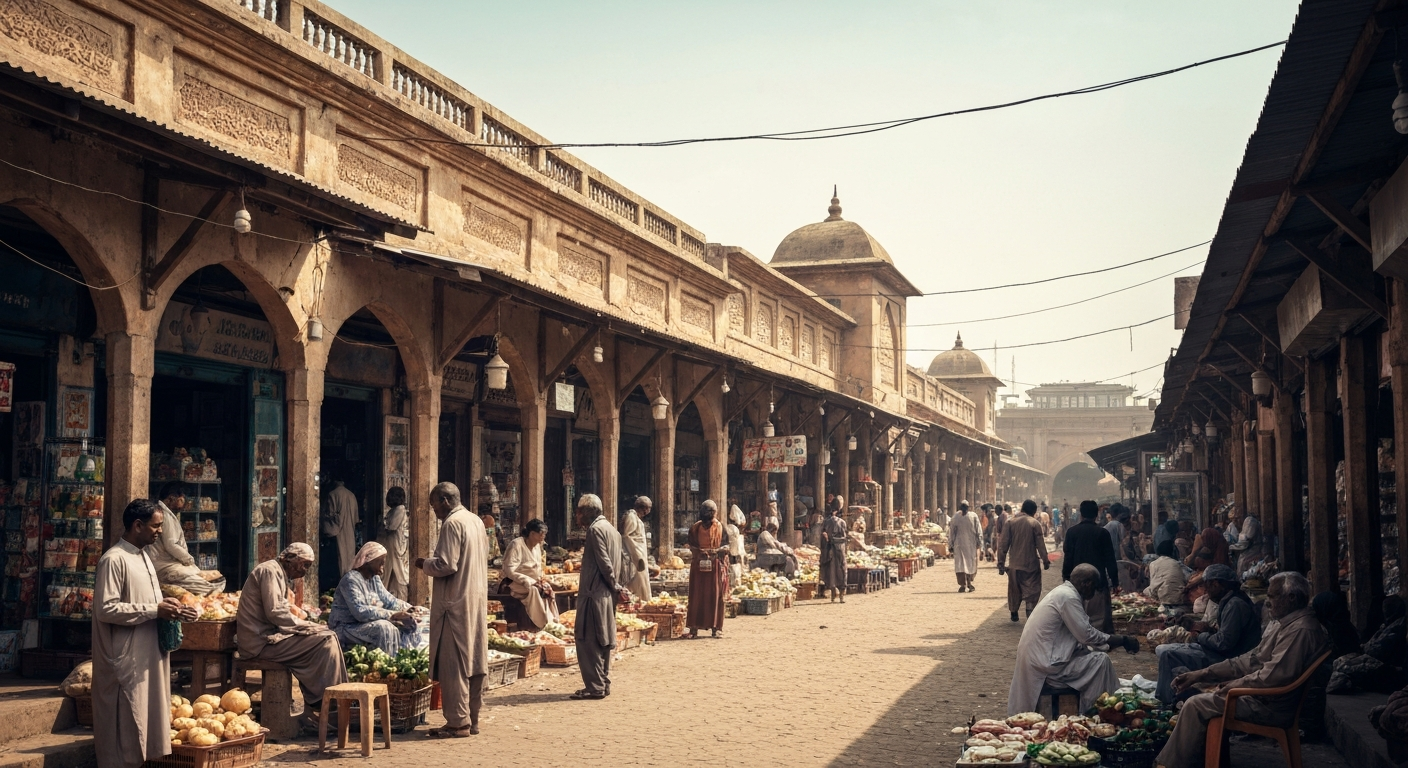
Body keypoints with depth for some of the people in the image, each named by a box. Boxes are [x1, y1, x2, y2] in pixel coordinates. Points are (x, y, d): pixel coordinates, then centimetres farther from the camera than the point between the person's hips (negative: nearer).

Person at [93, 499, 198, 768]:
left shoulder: (143, 556, 14)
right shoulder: (114, 560, -16)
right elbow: (106, 609, -22)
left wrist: (166, 607, 4)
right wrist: (154, 610, -20)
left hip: (148, 656, 9)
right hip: (126, 660, -9)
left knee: (142, 722, 13)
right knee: (124, 728, -2)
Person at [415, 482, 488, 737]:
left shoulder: (452, 524, -14)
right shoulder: (476, 521, 13)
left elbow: (447, 564, -21)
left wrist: (424, 563, -3)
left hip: (456, 603, -9)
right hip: (478, 600, 9)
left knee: (453, 663, -4)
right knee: (474, 661, 11)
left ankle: (458, 722, -3)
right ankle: (472, 719, 16)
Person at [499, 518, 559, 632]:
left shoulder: (537, 546, 8)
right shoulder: (517, 545, -17)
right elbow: (510, 572, -23)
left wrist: (541, 577, -5)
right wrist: (530, 581, -27)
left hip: (530, 582, 7)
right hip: (511, 583, -7)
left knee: (548, 589, -20)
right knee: (532, 590, -33)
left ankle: (551, 623, -19)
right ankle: (540, 626, -31)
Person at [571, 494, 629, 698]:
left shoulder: (595, 529, -12)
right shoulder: (610, 528, 16)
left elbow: (604, 562, -16)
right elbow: (621, 559, 16)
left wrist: (616, 587, -7)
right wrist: (617, 587, 12)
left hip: (594, 593, -10)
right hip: (607, 595, 10)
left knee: (588, 641, -6)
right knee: (604, 641, 13)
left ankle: (595, 687, -7)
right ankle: (604, 684, 17)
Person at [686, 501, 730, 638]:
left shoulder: (720, 527, 1)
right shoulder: (695, 528, 3)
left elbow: (726, 546, 3)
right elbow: (691, 546, 6)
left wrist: (717, 551, -14)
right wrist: (700, 552, -10)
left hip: (715, 566, 0)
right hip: (698, 565, 1)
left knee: (715, 596, 0)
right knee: (696, 596, -1)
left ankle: (715, 627, 5)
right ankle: (694, 628, 0)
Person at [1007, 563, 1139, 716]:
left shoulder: (1062, 591, 14)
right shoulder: (1068, 597, -18)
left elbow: (1080, 632, 16)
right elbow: (1087, 635, -18)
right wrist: (1123, 641, -10)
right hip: (1045, 662, -10)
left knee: (1093, 654, 17)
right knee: (1100, 661, -10)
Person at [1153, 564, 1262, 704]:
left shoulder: (1235, 604, -20)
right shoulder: (1229, 601, 12)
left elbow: (1224, 642, -25)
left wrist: (1201, 636, -8)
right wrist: (1209, 630, 3)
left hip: (1224, 659, -11)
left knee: (1168, 655, -21)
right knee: (1162, 649, 10)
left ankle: (1166, 700, -9)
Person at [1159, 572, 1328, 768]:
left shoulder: (1301, 630, -22)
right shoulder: (1282, 623, 13)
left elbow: (1275, 674, -29)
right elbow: (1251, 659, 14)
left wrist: (1237, 684, -13)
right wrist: (1202, 674, 7)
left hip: (1272, 706, -11)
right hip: (1261, 694, 11)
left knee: (1196, 706, -12)